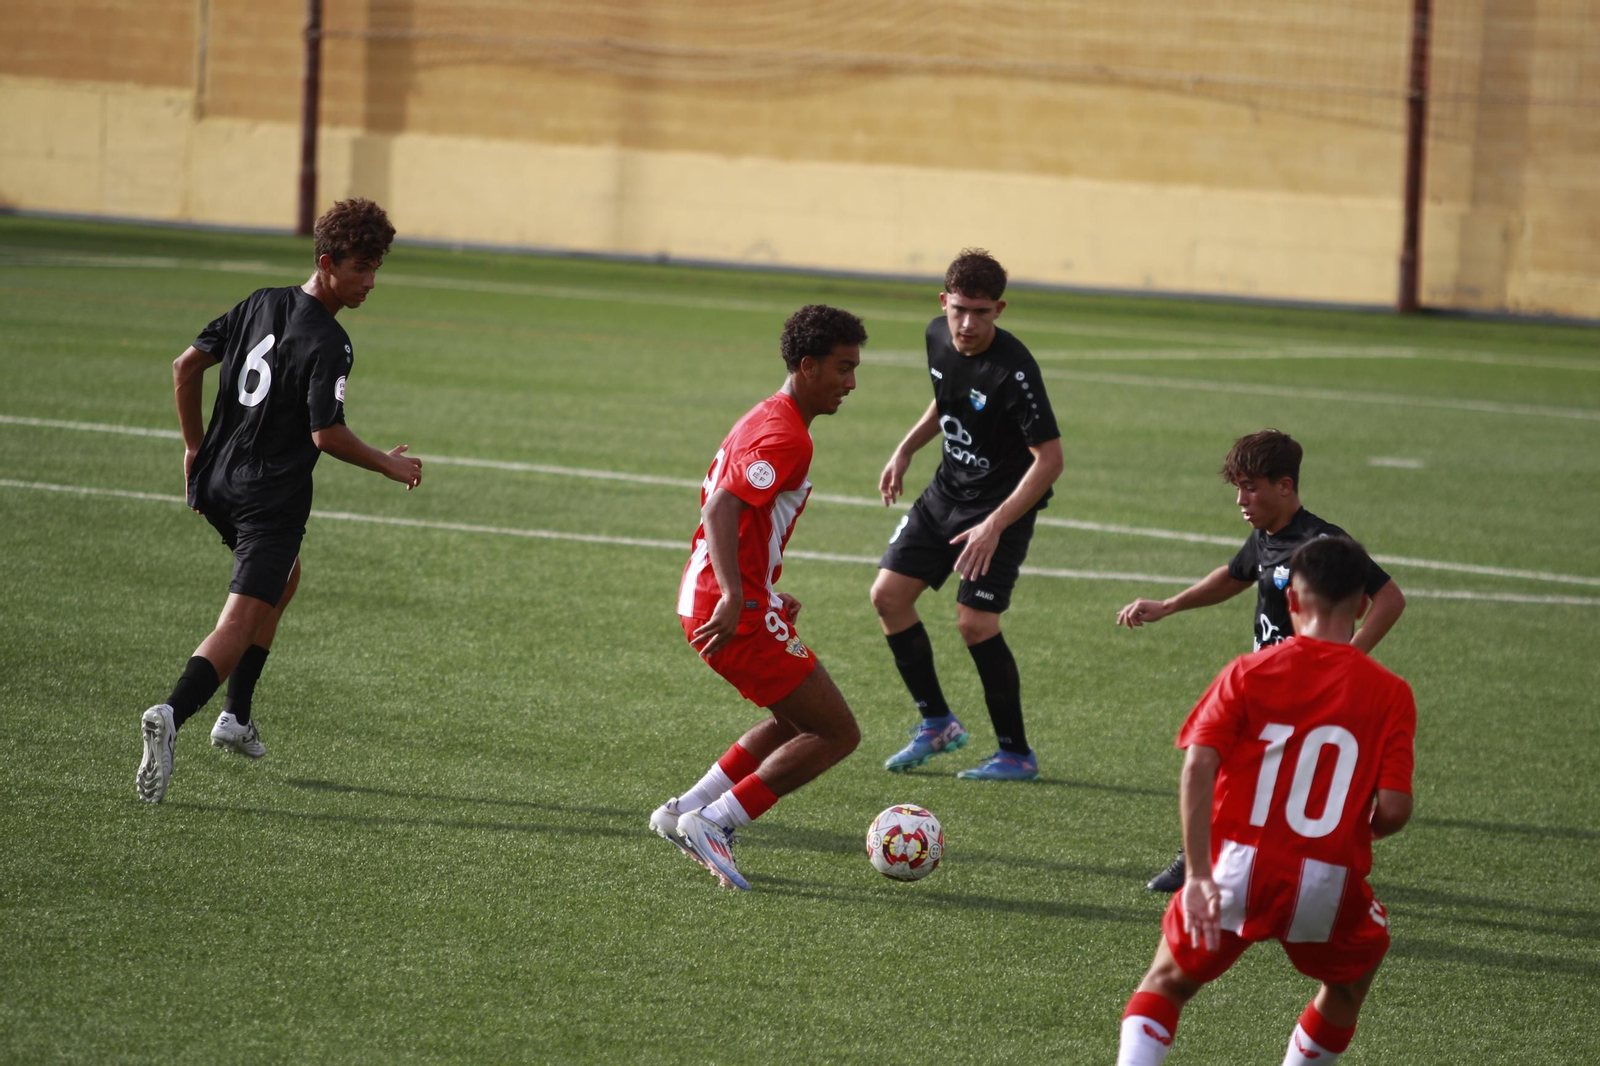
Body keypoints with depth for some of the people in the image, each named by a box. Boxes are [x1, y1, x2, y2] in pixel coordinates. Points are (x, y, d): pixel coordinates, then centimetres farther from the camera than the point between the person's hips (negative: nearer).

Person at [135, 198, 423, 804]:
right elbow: (326, 434, -21)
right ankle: (170, 717, -35)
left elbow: (186, 366, 11)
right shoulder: (328, 344, -16)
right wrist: (387, 465, -6)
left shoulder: (262, 304, 7)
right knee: (241, 623, -12)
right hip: (272, 498, -9)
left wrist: (195, 446, 20)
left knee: (283, 579, 31)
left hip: (218, 481, 9)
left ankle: (237, 716, 28)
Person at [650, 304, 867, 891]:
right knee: (838, 733, -5)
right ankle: (713, 823, -7)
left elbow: (716, 505, 25)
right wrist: (735, 598, -37)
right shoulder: (786, 437, -16)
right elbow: (721, 511, -27)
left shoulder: (763, 419, 16)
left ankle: (686, 811, 18)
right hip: (741, 614, -10)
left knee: (797, 721, 24)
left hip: (704, 596, 10)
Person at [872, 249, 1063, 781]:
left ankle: (1016, 754, 2)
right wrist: (907, 448, 8)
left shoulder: (1013, 371, -27)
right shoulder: (938, 337, -5)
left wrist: (995, 525, -31)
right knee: (889, 594, 2)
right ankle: (936, 722, 18)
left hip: (1003, 505, -8)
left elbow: (1049, 459, -26)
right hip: (947, 491, 8)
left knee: (975, 622, -14)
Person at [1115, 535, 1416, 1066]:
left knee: (1168, 981, 19)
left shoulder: (1247, 672, 0)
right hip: (1329, 881, 0)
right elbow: (1393, 809, -8)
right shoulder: (1390, 694, -1)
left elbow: (1198, 767, -12)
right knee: (1351, 978, 30)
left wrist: (1198, 875, -13)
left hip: (1237, 865, 0)